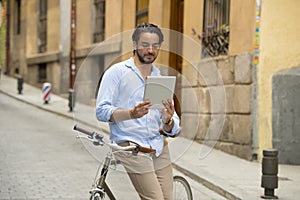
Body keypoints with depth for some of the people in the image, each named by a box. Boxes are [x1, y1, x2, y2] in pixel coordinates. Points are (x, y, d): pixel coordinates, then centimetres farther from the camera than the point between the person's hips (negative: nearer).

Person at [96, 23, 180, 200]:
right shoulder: (117, 72, 1)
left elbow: (172, 129, 13)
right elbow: (102, 111, -9)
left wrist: (168, 121, -10)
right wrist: (131, 114, -24)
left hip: (159, 148, 6)